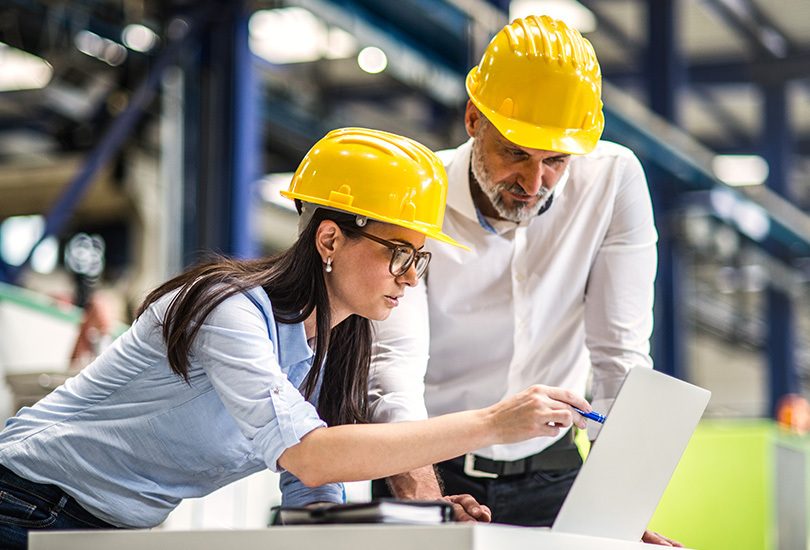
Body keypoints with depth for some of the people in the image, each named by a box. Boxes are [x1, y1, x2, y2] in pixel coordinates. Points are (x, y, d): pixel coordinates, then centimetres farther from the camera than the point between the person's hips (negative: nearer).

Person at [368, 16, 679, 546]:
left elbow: (621, 354, -8)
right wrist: (423, 498, -38)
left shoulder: (614, 179, -8)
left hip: (550, 468, 1)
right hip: (431, 469, -1)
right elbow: (396, 361, -21)